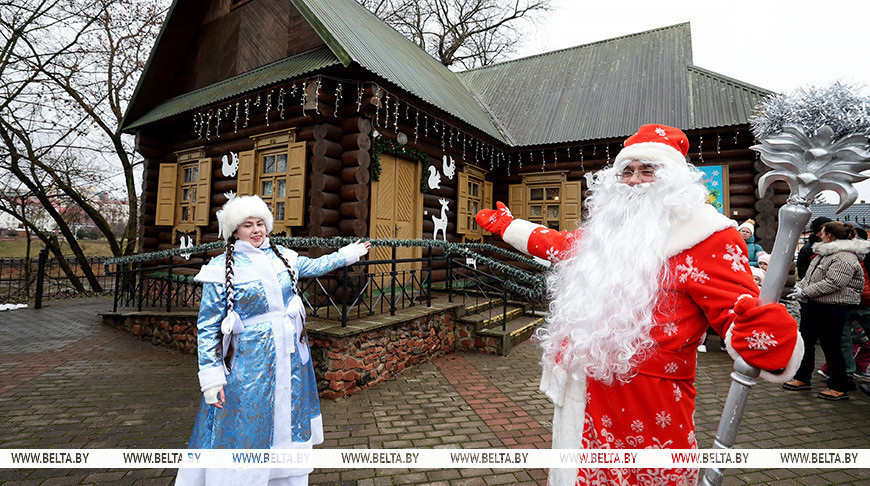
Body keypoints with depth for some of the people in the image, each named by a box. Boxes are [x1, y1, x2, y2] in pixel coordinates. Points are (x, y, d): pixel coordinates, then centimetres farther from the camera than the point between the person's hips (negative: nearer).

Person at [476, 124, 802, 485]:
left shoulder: (705, 237, -9)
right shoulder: (608, 230, 10)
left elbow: (741, 314, -14)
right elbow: (555, 243, 26)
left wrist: (771, 338, -37)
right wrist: (505, 224, 36)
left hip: (647, 410, -6)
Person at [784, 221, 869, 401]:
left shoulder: (844, 257, -16)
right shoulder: (825, 253, 15)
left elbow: (833, 283, -25)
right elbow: (810, 276, 22)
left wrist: (805, 292, -22)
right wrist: (800, 286, 6)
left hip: (832, 309, -9)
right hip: (812, 306, 10)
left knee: (830, 345, 0)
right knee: (806, 340, 13)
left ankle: (839, 387, 14)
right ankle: (802, 378, 23)